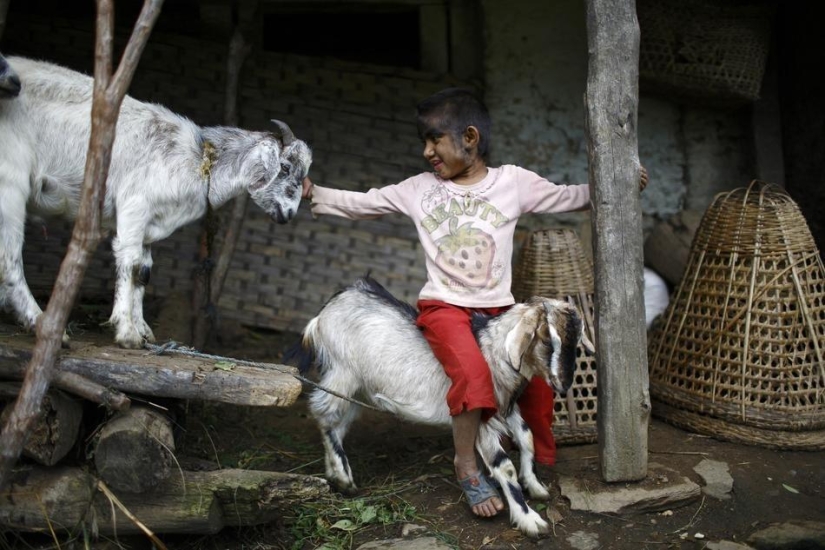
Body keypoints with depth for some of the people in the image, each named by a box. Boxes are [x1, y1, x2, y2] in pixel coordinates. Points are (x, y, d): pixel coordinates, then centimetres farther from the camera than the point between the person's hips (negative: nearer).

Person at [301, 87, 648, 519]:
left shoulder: (512, 182, 2)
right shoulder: (419, 189, 3)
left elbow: (566, 198, 9)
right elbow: (361, 204, 10)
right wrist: (312, 193, 2)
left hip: (498, 309, 2)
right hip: (444, 307, -2)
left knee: (537, 380, -6)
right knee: (473, 373, -29)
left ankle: (541, 464, 21)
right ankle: (467, 466, -10)